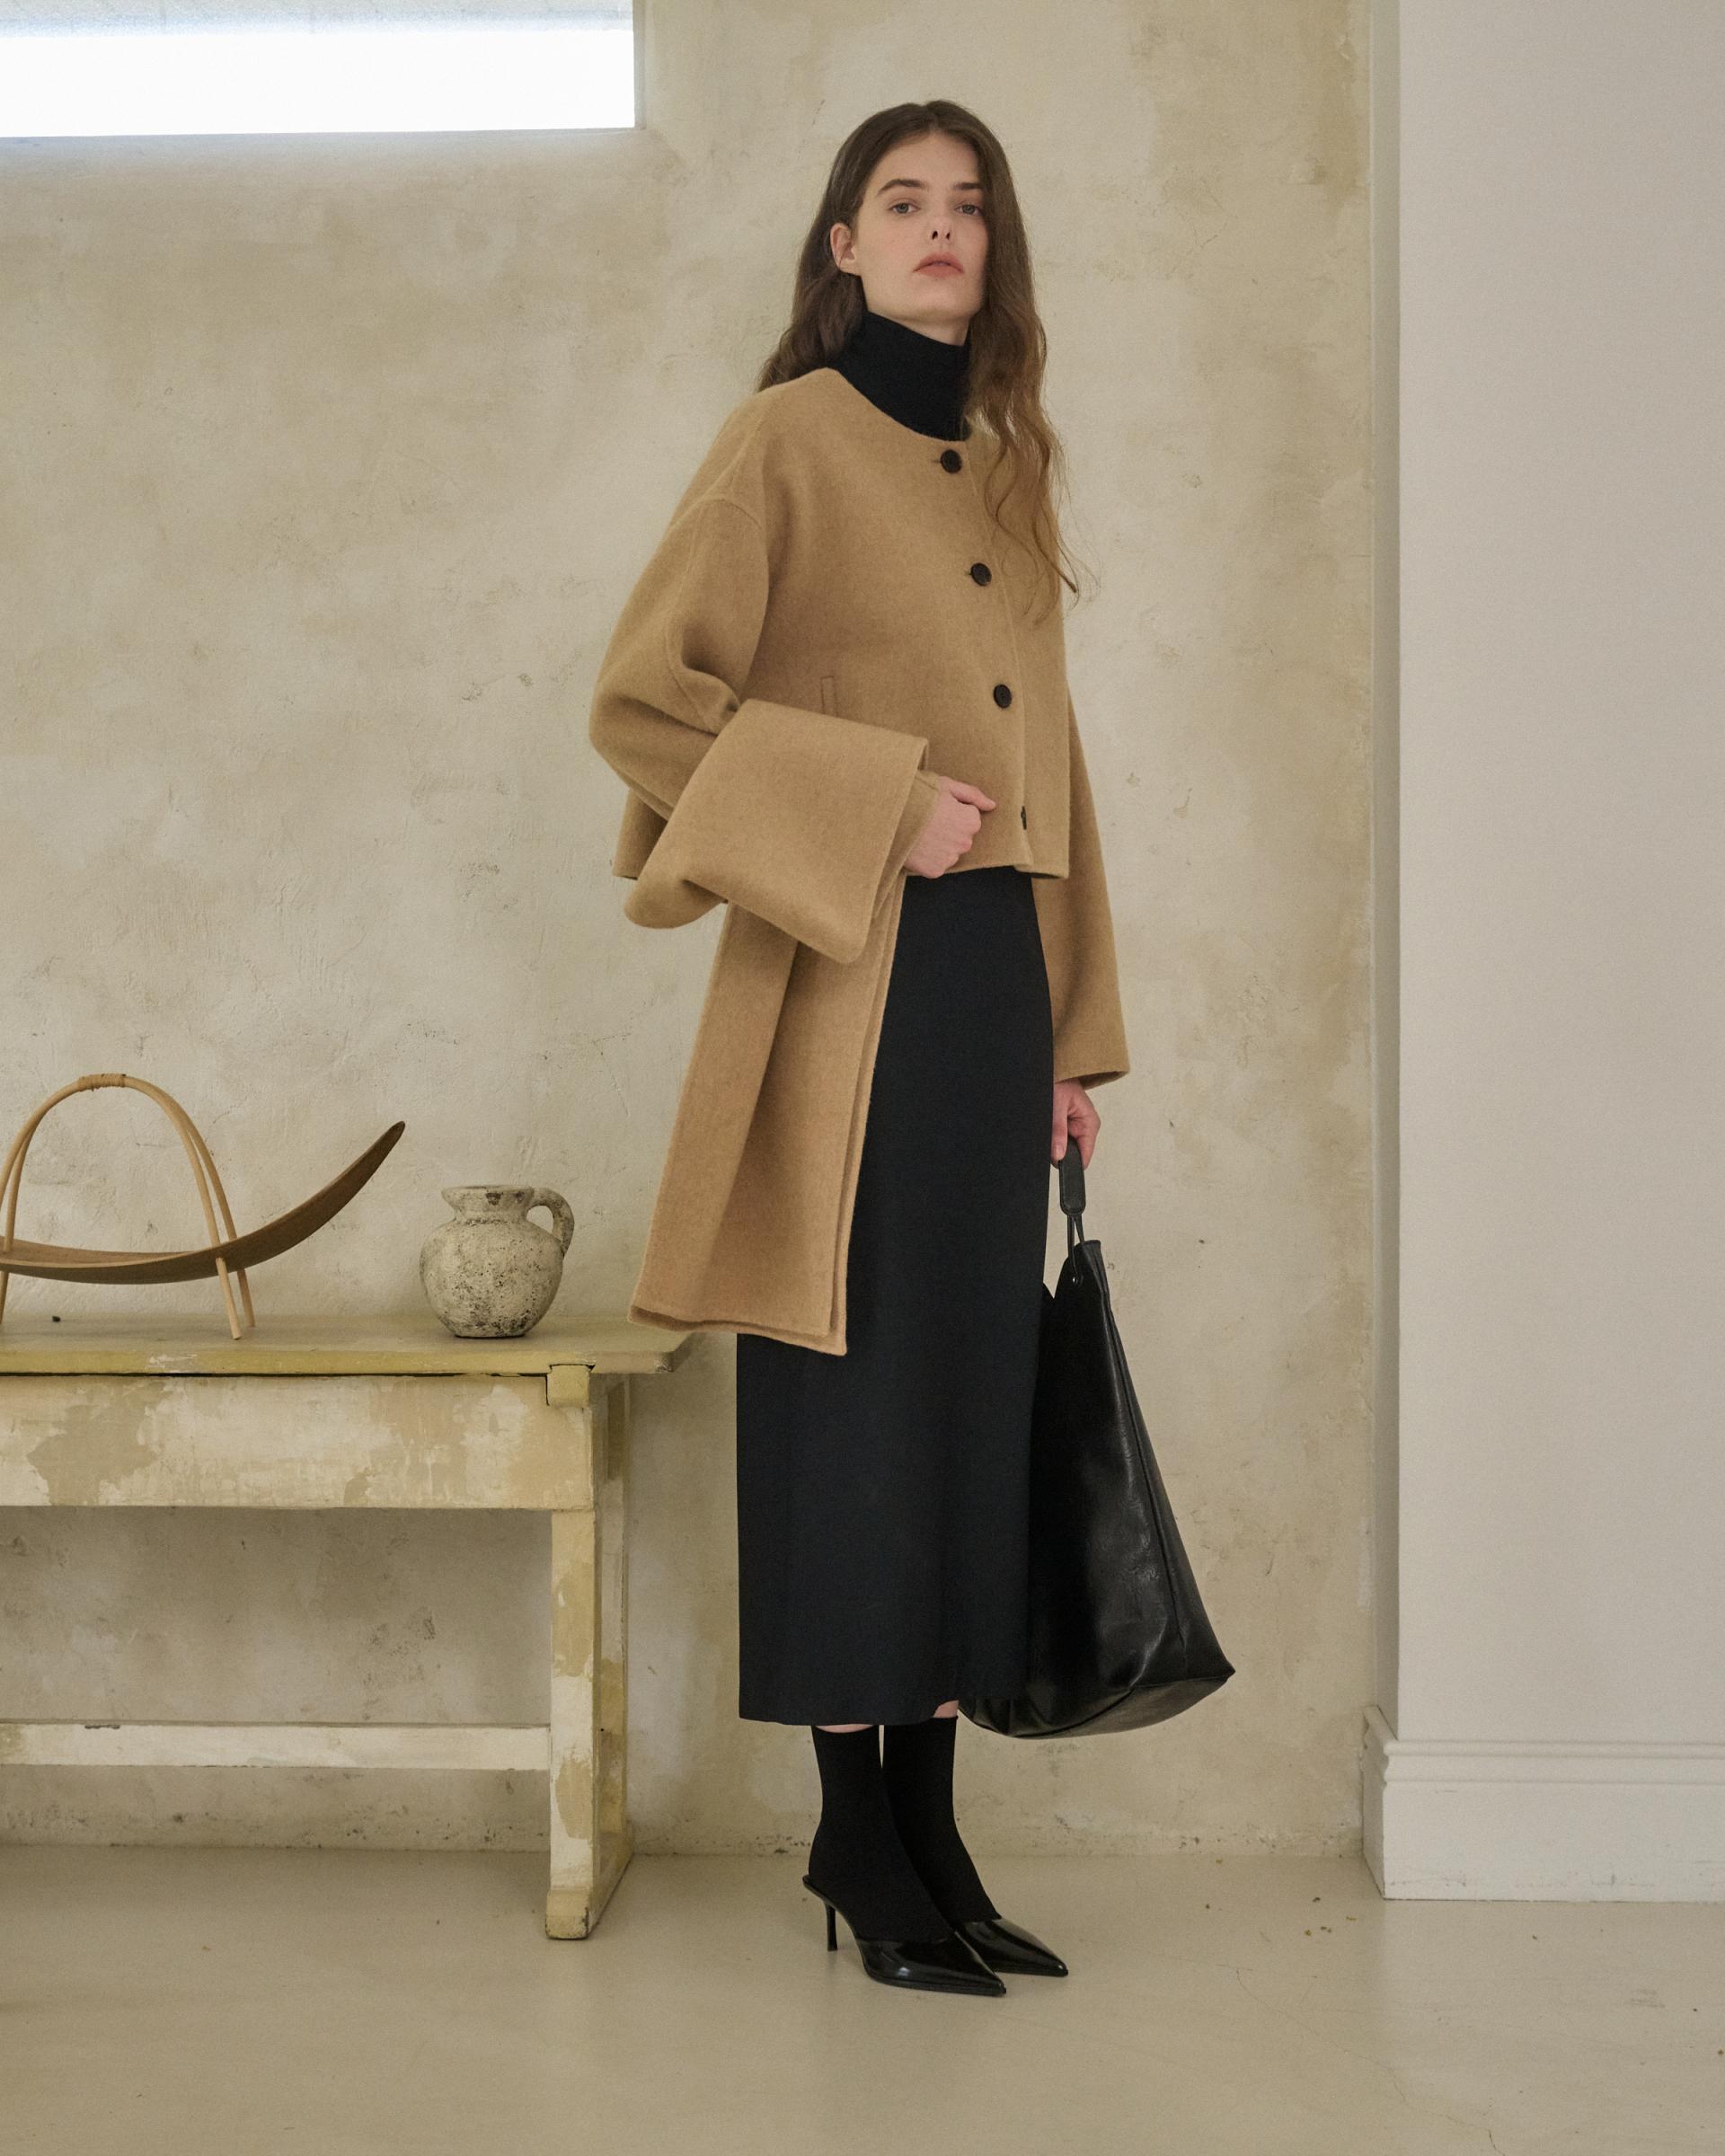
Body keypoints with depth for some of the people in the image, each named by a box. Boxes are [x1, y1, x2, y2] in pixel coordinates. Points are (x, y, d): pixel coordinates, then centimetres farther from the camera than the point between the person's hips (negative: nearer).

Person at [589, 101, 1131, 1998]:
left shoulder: (1004, 467, 18)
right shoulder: (788, 439, -2)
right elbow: (641, 697, -8)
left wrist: (1073, 1030, 15)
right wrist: (877, 807, -14)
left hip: (995, 985, 7)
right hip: (854, 982, -7)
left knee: (975, 1394, 8)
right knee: (856, 1392, -1)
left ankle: (926, 1828, 18)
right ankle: (857, 1836, 12)